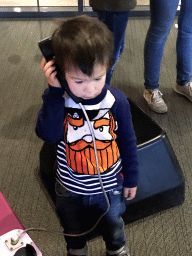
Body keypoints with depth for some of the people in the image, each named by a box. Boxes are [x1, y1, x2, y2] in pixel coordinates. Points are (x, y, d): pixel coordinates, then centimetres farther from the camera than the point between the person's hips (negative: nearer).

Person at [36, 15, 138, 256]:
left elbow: (127, 141, -9)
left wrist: (131, 178, 0)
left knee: (113, 225, 29)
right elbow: (48, 134, -34)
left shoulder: (116, 100, -22)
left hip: (109, 185, 0)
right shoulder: (58, 99, -21)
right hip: (70, 189, 1)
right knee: (74, 232, 28)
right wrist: (54, 92, -38)